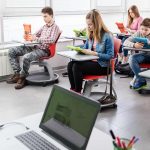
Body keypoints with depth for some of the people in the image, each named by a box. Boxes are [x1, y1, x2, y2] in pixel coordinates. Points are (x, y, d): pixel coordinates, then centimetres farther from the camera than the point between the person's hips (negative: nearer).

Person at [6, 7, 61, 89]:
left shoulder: (55, 27, -5)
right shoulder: (44, 26, 20)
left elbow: (52, 40, -22)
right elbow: (35, 35, 25)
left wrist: (36, 38, -23)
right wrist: (29, 36, 1)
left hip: (43, 50, -9)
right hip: (35, 47, 9)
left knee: (26, 57, -36)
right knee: (12, 51, -1)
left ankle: (22, 77, -13)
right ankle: (17, 73, 1)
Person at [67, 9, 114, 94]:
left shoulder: (107, 36, -13)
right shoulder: (91, 35, 10)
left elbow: (110, 56, -15)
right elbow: (85, 49, 19)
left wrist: (94, 53, -22)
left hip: (102, 66, -7)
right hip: (91, 61, 7)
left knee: (77, 67, -27)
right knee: (70, 64, -18)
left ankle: (78, 92, -11)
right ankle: (73, 90, -10)